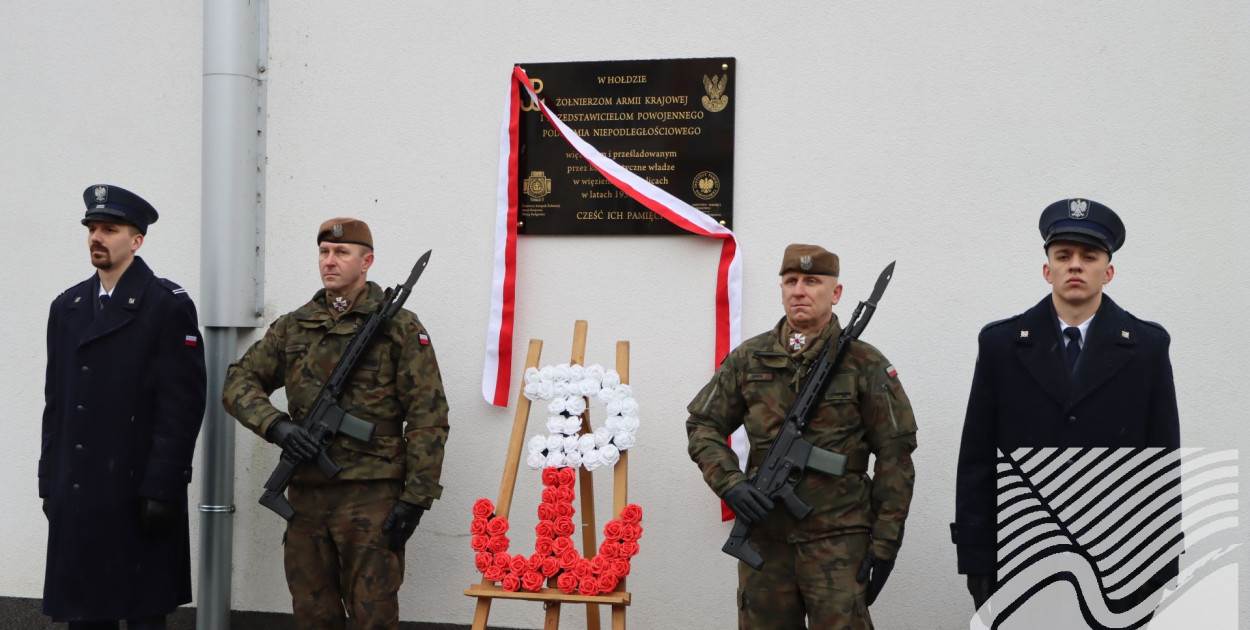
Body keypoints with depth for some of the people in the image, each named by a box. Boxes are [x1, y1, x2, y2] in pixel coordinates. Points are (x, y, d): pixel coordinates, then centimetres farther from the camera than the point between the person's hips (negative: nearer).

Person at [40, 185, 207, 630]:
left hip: (138, 495, -6)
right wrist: (49, 483, 11)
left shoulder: (168, 305, -5)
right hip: (76, 497, 6)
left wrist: (161, 489, -15)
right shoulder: (67, 307, 14)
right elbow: (55, 402, 16)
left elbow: (183, 404, -11)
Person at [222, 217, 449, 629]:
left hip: (371, 497, -5)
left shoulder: (400, 327, -2)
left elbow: (428, 420, -6)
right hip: (306, 494, 5)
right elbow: (239, 382, 11)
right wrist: (275, 425, -9)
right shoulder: (293, 327, 12)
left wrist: (415, 498, -12)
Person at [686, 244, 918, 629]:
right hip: (763, 536, 3)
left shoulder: (865, 365, -2)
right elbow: (703, 425, 12)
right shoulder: (749, 359, 7)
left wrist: (884, 544, -6)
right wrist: (729, 483, -7)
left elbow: (894, 457, -2)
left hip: (838, 540, -3)